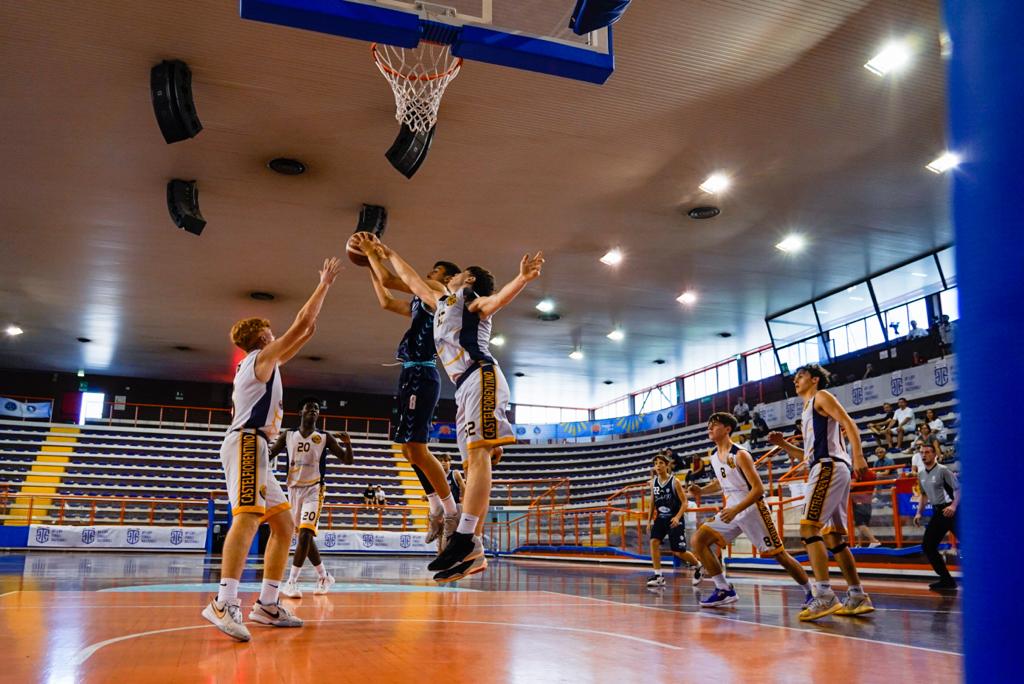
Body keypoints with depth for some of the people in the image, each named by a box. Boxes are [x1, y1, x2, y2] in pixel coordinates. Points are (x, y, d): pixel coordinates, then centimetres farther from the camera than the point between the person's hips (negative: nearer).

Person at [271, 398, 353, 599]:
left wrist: (348, 444, -21)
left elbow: (347, 460, -1)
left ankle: (291, 582, -16)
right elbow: (268, 455, 11)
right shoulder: (288, 435, 7)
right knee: (304, 536, 11)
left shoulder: (325, 437, 0)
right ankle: (324, 576, 27)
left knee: (305, 533, -20)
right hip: (294, 490, 4)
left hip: (314, 489, -4)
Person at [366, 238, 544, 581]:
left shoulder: (470, 298, 9)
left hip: (481, 376, -8)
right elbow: (412, 280, 48)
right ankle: (473, 551, -4)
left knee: (478, 453, -19)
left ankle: (464, 538, -30)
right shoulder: (442, 301, 33)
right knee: (474, 460, 0)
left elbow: (498, 298, -13)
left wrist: (522, 278, -33)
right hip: (465, 386, 8)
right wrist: (389, 255, 57)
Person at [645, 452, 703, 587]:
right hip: (660, 519, 4)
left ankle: (697, 566, 29)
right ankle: (658, 576, -12)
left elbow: (684, 502, -10)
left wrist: (677, 517, -24)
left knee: (679, 552, -1)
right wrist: (649, 520, 12)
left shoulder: (675, 482, -13)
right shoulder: (653, 483, 0)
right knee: (654, 542, -17)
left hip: (675, 520, -4)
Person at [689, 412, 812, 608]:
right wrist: (701, 491, 4)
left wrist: (736, 510, -29)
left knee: (778, 554, -3)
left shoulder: (740, 455, -17)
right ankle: (724, 590, -2)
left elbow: (758, 489, -20)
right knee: (698, 540, -6)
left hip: (752, 509, -7)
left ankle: (810, 591, 18)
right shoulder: (713, 455, 6)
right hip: (731, 509, 7)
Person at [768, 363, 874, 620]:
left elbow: (849, 423, -12)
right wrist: (784, 444, 17)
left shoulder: (822, 396, 3)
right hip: (826, 469, 10)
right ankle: (858, 597, 13)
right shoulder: (808, 409, 29)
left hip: (829, 467, -10)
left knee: (809, 527, -17)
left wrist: (858, 455, -26)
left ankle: (825, 596, -22)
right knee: (833, 537, 10)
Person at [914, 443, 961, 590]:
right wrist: (919, 513, 14)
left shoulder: (942, 470, -9)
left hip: (950, 510, -8)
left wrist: (954, 506, -30)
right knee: (927, 546, 5)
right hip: (937, 512, 8)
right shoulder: (921, 475, 12)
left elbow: (958, 488, -14)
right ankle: (947, 580, 13)